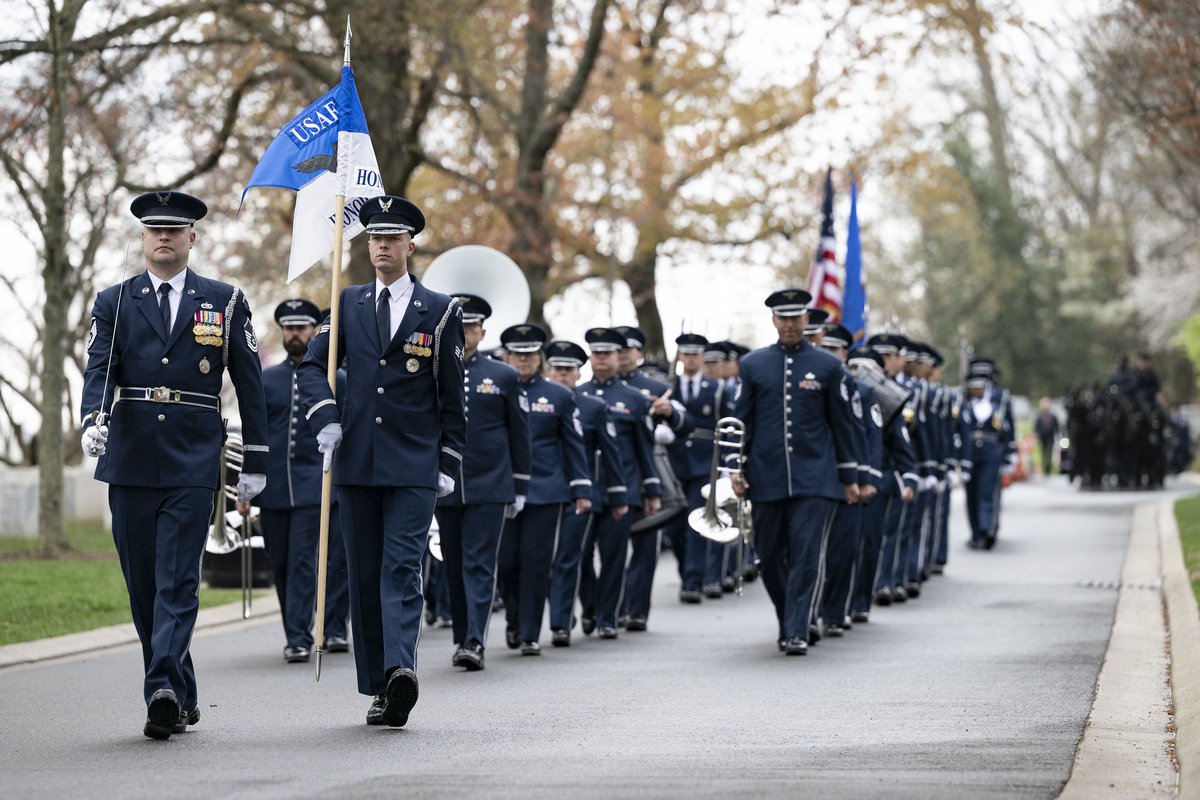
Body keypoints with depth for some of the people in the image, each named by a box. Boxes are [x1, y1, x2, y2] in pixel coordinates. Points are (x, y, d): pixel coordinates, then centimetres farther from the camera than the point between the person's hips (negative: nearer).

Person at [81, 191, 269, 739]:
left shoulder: (225, 302, 8)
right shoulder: (113, 303, 10)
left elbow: (249, 385, 9)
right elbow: (99, 369, -3)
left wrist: (255, 463, 6)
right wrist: (94, 420, -24)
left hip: (193, 465, -2)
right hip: (130, 462, 3)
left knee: (177, 584, -13)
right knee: (143, 587, 7)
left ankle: (163, 690, -23)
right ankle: (182, 699, 17)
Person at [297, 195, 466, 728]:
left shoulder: (439, 311, 4)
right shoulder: (348, 303, 12)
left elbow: (452, 397, 5)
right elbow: (312, 365, 9)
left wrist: (449, 464, 0)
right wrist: (325, 419, -8)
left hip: (414, 464, -3)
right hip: (356, 463, 4)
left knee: (402, 569, -16)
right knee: (364, 575, 5)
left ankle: (401, 668, -29)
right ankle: (379, 689, 10)